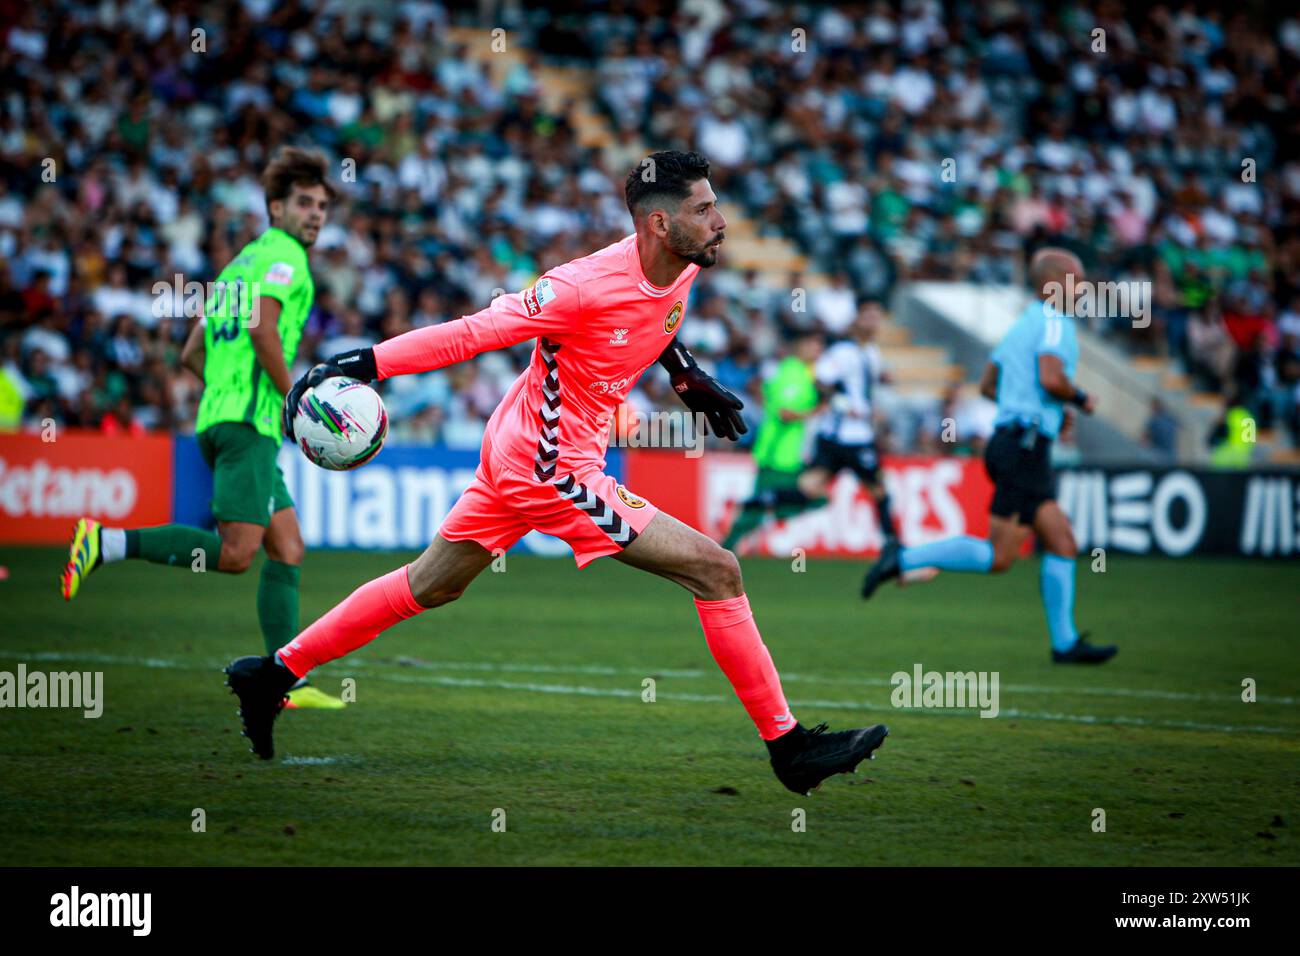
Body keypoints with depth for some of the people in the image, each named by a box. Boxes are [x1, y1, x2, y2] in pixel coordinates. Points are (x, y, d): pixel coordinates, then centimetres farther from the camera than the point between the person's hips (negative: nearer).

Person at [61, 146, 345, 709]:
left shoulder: (239, 264, 26)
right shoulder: (283, 256, -2)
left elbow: (192, 355, 26)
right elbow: (263, 327, -19)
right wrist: (292, 398, -11)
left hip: (217, 417, 10)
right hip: (250, 421, -10)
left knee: (287, 548, 8)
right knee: (234, 553, -17)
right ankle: (105, 543, -19)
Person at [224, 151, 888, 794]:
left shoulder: (679, 270, -1)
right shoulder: (589, 285, -27)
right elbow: (474, 332, -22)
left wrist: (685, 374, 22)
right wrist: (358, 366, -23)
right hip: (553, 471, -9)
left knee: (429, 586, 22)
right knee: (717, 571, -9)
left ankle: (275, 673, 32)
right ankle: (786, 745, -1)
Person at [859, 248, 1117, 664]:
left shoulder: (1024, 324, 19)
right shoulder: (1054, 320, -9)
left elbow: (987, 384, 22)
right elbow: (1050, 378, -25)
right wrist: (1080, 399, -5)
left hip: (1009, 440, 10)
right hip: (1025, 446, -10)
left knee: (1062, 545, 7)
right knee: (998, 557, -10)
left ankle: (1065, 643, 6)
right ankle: (905, 559, -8)